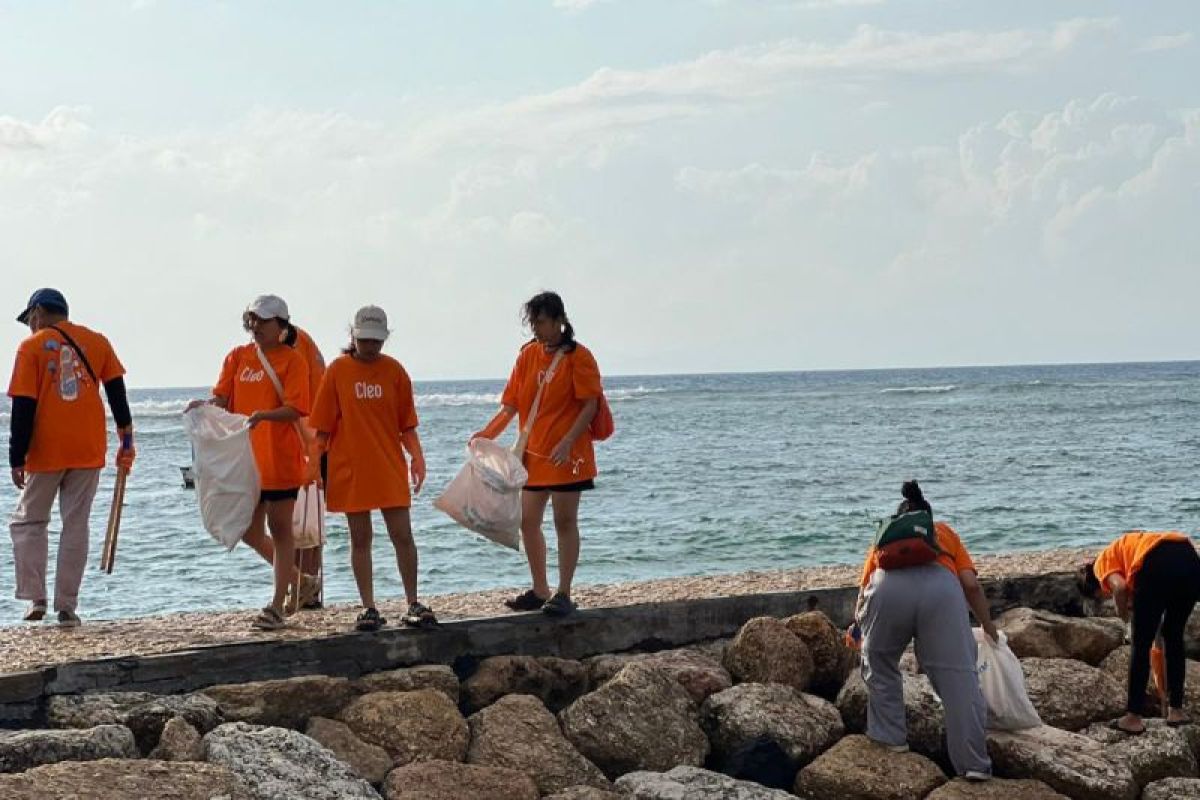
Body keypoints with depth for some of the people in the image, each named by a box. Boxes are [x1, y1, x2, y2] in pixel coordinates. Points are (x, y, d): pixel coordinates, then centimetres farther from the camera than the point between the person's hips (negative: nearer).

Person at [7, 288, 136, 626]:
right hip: (89, 451, 3)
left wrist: (17, 459, -4)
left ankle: (35, 598, 1)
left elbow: (23, 408, -6)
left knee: (29, 522, 12)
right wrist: (126, 437, 10)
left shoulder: (31, 347, -2)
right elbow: (116, 391, 5)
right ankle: (67, 607, 4)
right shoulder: (96, 342, 7)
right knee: (76, 526, 7)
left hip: (46, 451, -3)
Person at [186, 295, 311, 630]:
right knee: (249, 531, 9)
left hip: (280, 460, -6)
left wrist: (263, 415, -31)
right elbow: (222, 398, 2)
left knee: (279, 529, 0)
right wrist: (204, 405, -19)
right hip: (245, 460, 6)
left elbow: (295, 410, -14)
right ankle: (296, 579, 30)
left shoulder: (292, 360, -5)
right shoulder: (238, 356, 10)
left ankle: (276, 606, 5)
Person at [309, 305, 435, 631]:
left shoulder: (394, 370, 3)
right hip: (350, 469, -1)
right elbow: (323, 427, 1)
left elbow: (406, 423, 6)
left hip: (390, 468, 1)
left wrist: (417, 456, -8)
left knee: (403, 535, 0)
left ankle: (413, 604, 10)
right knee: (360, 539, 6)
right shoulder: (338, 370, -1)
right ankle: (368, 608, 13)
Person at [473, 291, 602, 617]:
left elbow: (590, 405, -13)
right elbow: (512, 403, 6)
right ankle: (539, 590, 20)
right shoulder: (528, 355, 8)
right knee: (528, 522, 8)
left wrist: (567, 442, -24)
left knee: (565, 522, -2)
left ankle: (563, 594, 4)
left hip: (567, 455, -6)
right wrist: (488, 433, -9)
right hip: (533, 453, 6)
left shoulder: (578, 356, -9)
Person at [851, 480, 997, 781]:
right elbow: (971, 585, 25)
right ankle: (974, 763, -1)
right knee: (958, 677, 2)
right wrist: (988, 626, 38)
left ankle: (891, 737, 29)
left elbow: (864, 588, 36)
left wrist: (858, 625, 54)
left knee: (879, 665, 26)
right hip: (941, 588, -1)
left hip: (888, 587, 1)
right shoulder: (945, 533, 37)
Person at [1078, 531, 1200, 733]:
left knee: (1141, 644, 8)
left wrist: (1122, 612, 15)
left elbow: (1120, 588, -1)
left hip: (1159, 565, -7)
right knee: (1174, 637, 24)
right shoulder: (1128, 547, 39)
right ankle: (1176, 710, 28)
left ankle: (1133, 718, 14)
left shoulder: (1102, 562, 20)